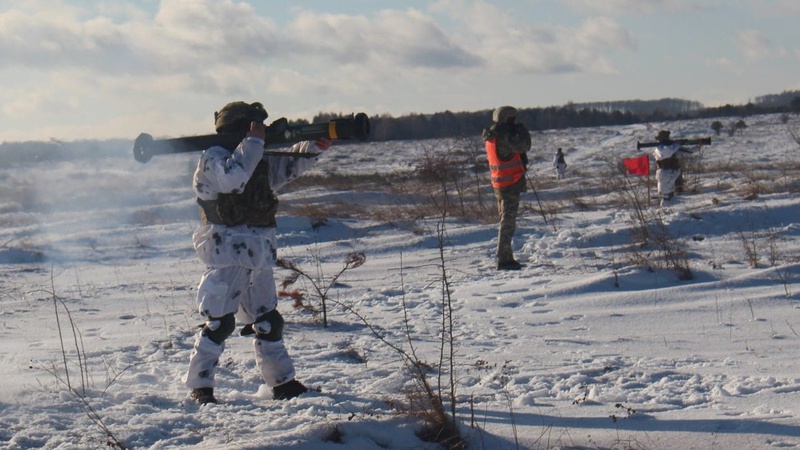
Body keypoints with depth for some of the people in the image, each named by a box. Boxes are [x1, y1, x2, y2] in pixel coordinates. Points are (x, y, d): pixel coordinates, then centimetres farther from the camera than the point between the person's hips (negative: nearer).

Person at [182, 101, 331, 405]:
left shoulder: (260, 162, 16)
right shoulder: (213, 159, -10)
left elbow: (290, 165, 21)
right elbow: (232, 178, -29)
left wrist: (316, 146, 5)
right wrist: (254, 142, -21)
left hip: (259, 259, 9)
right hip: (227, 257, -9)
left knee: (268, 321, 13)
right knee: (219, 323, -9)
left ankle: (283, 383, 22)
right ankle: (199, 386, -1)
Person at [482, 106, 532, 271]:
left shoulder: (492, 138, 11)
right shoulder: (503, 138, -18)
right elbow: (524, 146, -22)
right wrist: (522, 130, -5)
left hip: (499, 184, 10)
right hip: (510, 183, -10)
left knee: (506, 221, 16)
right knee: (508, 222, -8)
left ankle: (506, 257, 22)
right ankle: (504, 259, -10)